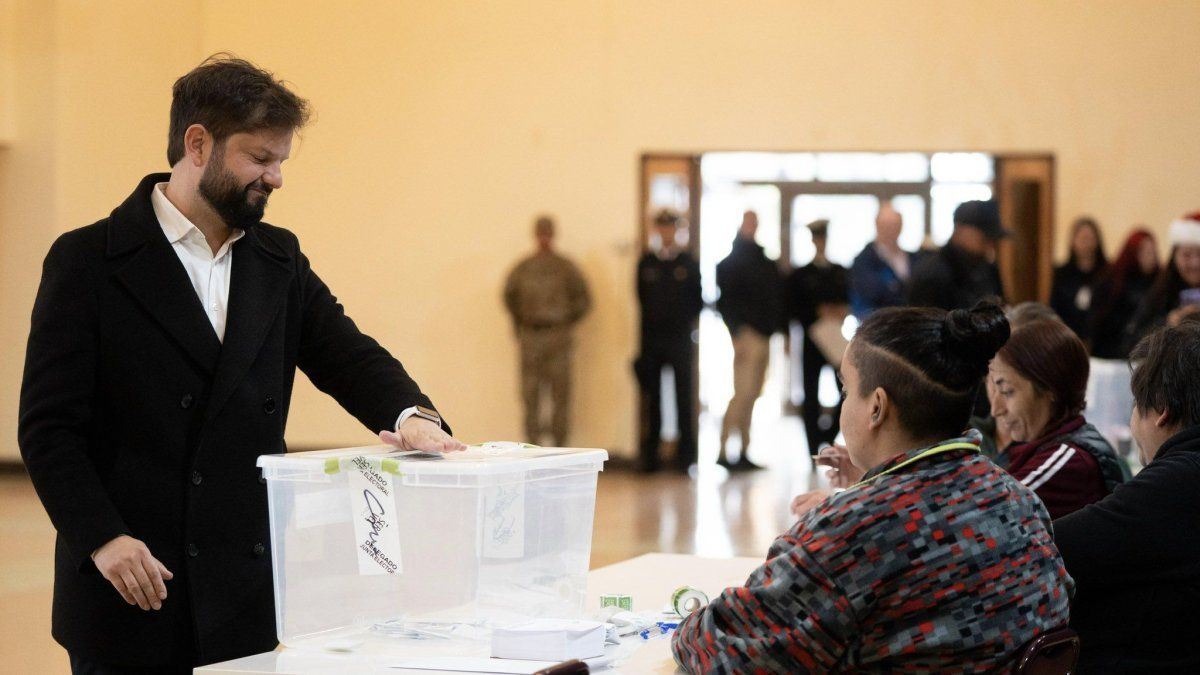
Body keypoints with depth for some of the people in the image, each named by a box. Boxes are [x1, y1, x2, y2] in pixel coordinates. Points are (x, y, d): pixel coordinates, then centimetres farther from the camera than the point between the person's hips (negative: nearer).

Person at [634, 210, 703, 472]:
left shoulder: (689, 263, 5)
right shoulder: (646, 263, 8)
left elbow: (699, 300, 8)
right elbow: (639, 298, 10)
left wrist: (684, 321, -1)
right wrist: (649, 321, 2)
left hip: (680, 340, -1)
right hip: (651, 340, 1)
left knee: (684, 398, -1)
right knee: (652, 399, 3)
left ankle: (685, 454, 4)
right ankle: (650, 453, 7)